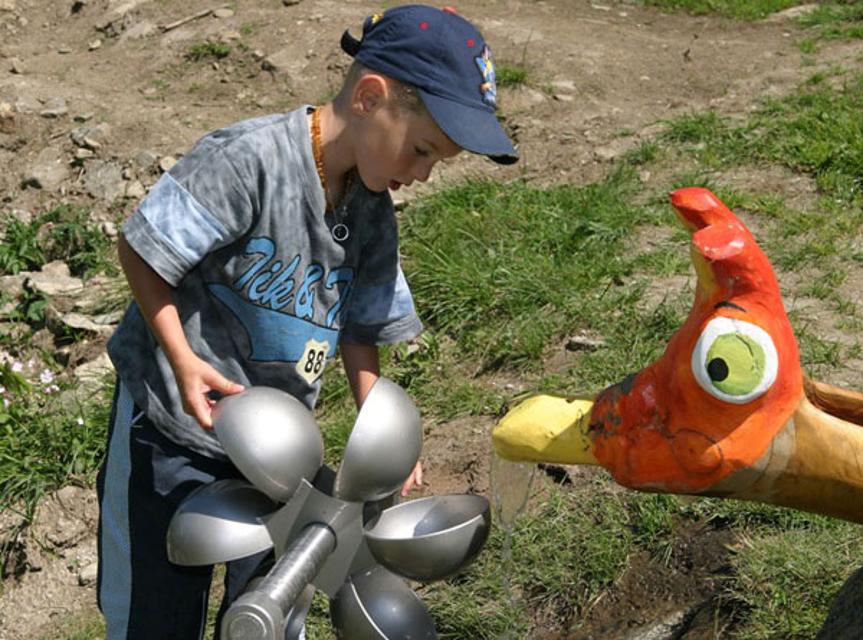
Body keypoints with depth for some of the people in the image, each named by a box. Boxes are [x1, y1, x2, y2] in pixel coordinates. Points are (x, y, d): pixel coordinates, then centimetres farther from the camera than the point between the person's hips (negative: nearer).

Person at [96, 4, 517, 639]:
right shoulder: (248, 159, -23)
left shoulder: (374, 213, 0)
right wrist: (183, 358, -23)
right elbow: (140, 247, -18)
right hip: (174, 422, -5)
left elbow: (360, 327, 7)